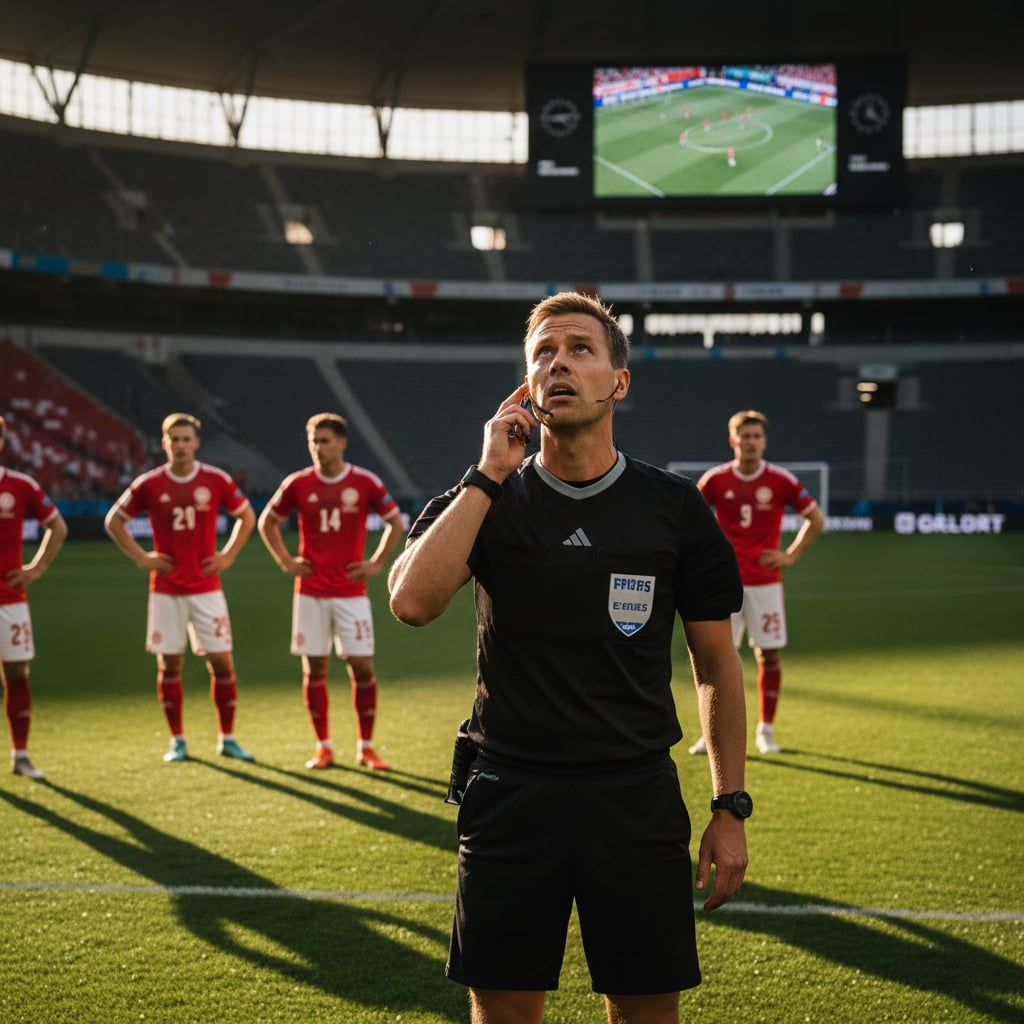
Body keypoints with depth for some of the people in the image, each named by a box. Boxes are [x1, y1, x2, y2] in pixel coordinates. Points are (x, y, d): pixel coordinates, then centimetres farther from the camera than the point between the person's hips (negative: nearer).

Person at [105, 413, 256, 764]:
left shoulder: (216, 480, -2)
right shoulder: (149, 484, -2)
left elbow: (247, 516, 11)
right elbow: (114, 521, 9)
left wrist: (227, 555, 2)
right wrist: (141, 557, 0)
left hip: (207, 587, 0)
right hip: (166, 590, 0)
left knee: (221, 661, -2)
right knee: (169, 664, 3)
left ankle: (227, 738, 9)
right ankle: (177, 741, 13)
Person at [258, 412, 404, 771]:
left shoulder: (366, 483, -3)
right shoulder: (297, 484, 0)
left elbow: (396, 523, 9)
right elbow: (266, 522, 14)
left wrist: (377, 562, 1)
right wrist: (285, 560, 5)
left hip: (352, 592, -1)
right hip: (310, 592, 1)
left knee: (362, 666, -4)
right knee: (314, 668, 3)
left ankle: (366, 748, 7)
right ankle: (323, 747, 14)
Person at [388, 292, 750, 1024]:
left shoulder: (675, 508, 1)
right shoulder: (485, 501, 1)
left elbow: (717, 666, 6)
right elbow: (412, 601, -18)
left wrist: (731, 807, 1)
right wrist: (489, 475, -14)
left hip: (637, 799, 0)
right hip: (510, 793, 0)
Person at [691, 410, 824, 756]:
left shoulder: (781, 480, -4)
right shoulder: (715, 479, -2)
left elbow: (816, 518, 7)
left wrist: (791, 555, 0)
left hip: (766, 582, 0)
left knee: (769, 655, 0)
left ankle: (766, 730, 12)